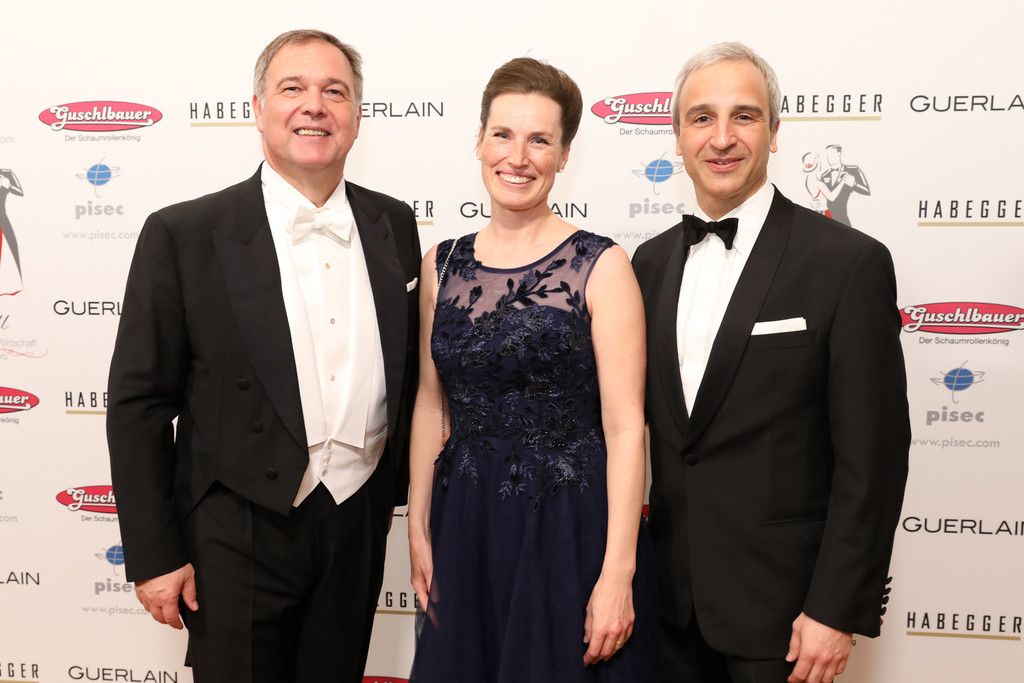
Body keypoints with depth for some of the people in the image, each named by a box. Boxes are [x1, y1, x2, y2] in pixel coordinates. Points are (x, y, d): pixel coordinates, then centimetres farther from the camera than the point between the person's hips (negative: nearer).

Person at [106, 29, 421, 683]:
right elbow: (138, 403, -8)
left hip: (359, 526, 4)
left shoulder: (395, 225, 2)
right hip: (238, 533, -3)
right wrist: (155, 555, -8)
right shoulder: (184, 235, -10)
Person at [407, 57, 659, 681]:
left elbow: (625, 427, -11)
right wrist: (419, 531, 9)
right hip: (465, 527, 4)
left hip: (572, 529, -4)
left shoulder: (601, 266, -9)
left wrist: (618, 573, -15)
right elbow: (431, 404, 10)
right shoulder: (442, 264, 4)